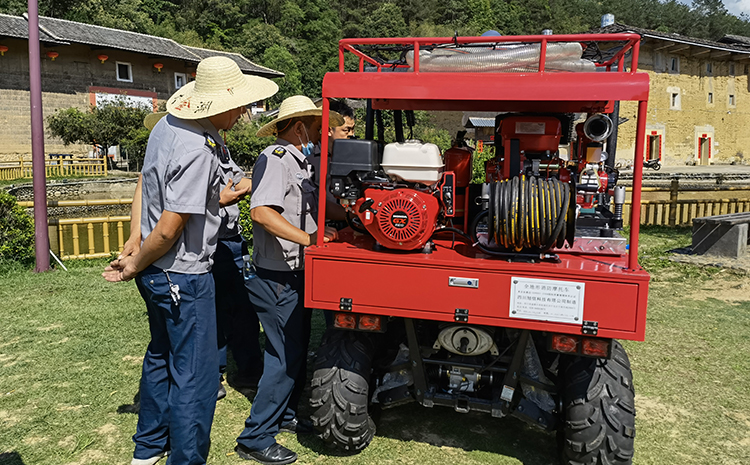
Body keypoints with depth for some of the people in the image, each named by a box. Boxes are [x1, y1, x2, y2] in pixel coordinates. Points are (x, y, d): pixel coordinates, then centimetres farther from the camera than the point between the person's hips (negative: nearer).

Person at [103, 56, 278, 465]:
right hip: (183, 277, -10)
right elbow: (169, 229, -25)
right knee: (195, 374, 2)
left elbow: (147, 188, 13)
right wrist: (135, 264, -8)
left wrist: (133, 253, 16)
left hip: (156, 274, 10)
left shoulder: (167, 124, 5)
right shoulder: (198, 151, -26)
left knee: (161, 356, 24)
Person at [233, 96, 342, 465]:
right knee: (285, 357, -4)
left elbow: (315, 208, 25)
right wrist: (307, 237, -32)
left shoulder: (299, 161, 17)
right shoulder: (275, 158, -15)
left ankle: (285, 415, 37)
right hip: (278, 279, -10)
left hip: (295, 275, 10)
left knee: (297, 350, 19)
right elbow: (261, 211, -30)